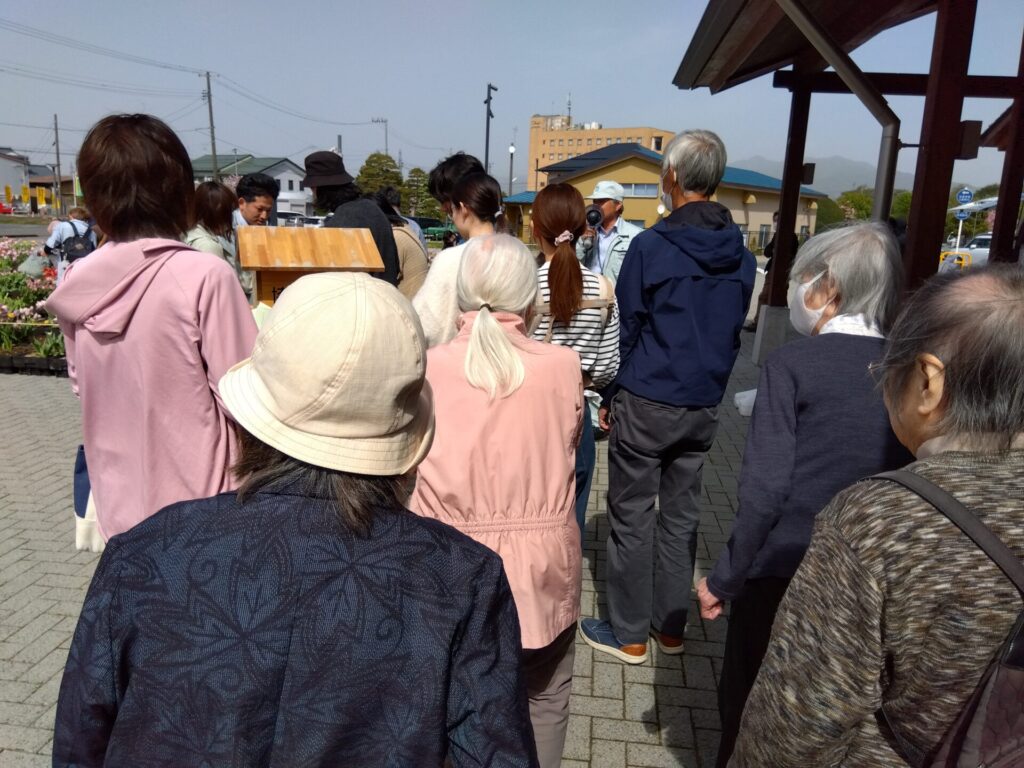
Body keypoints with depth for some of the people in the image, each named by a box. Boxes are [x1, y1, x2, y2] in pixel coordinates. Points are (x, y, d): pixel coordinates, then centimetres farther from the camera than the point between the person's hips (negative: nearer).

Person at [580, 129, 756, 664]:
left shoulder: (649, 247, -12)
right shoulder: (741, 257, 3)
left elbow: (626, 331, -8)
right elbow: (735, 332, 10)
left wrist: (612, 396, 3)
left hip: (647, 403, -5)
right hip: (705, 406, 6)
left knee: (631, 517, 6)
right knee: (681, 515, 15)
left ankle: (629, 634, 17)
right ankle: (670, 626, 28)